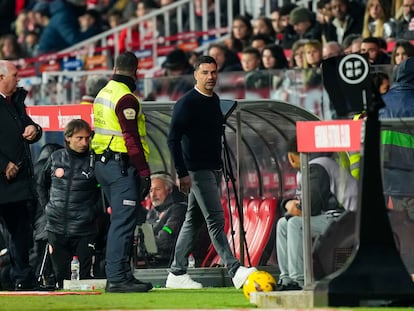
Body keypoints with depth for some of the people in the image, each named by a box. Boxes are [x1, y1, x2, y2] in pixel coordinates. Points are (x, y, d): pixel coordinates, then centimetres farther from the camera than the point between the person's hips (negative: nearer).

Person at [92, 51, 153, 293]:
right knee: (123, 222, -9)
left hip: (103, 162, 10)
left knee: (121, 221, 15)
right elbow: (132, 139, -19)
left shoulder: (103, 94, 15)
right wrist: (145, 172, -17)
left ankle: (120, 275, 17)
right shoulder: (126, 98, -14)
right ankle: (117, 278, -11)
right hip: (123, 166, -10)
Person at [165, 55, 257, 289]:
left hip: (213, 169, 9)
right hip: (197, 171, -9)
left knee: (193, 221, 11)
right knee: (216, 219, -14)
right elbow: (173, 139, -14)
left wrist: (221, 167, 20)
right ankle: (235, 270, -20)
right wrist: (182, 173, -19)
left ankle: (177, 274, 16)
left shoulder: (214, 100, 14)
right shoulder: (187, 103, -12)